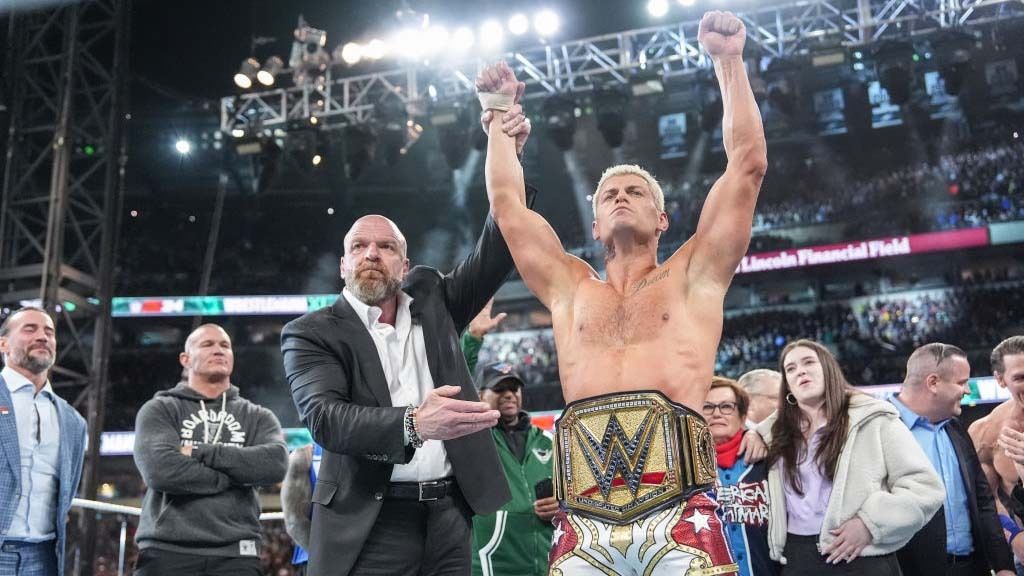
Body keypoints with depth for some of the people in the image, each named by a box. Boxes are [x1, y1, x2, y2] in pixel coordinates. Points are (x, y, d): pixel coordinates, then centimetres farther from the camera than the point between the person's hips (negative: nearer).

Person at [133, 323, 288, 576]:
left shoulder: (258, 417, 14)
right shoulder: (160, 410, 9)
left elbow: (275, 463, -7)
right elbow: (160, 469, -10)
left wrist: (199, 452, -7)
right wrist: (238, 475, -5)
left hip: (235, 554, 2)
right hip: (167, 551, -1)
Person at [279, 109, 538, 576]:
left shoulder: (430, 299, 13)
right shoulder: (311, 334, 0)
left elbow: (496, 253, 5)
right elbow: (324, 417, -15)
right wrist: (413, 424, -33)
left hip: (447, 519, 4)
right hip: (369, 528, -3)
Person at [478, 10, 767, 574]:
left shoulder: (692, 277, 16)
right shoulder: (571, 289, 22)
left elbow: (748, 165, 12)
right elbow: (507, 204, 26)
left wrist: (729, 62, 14)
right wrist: (499, 116, 32)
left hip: (678, 512, -2)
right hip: (583, 521, 2)